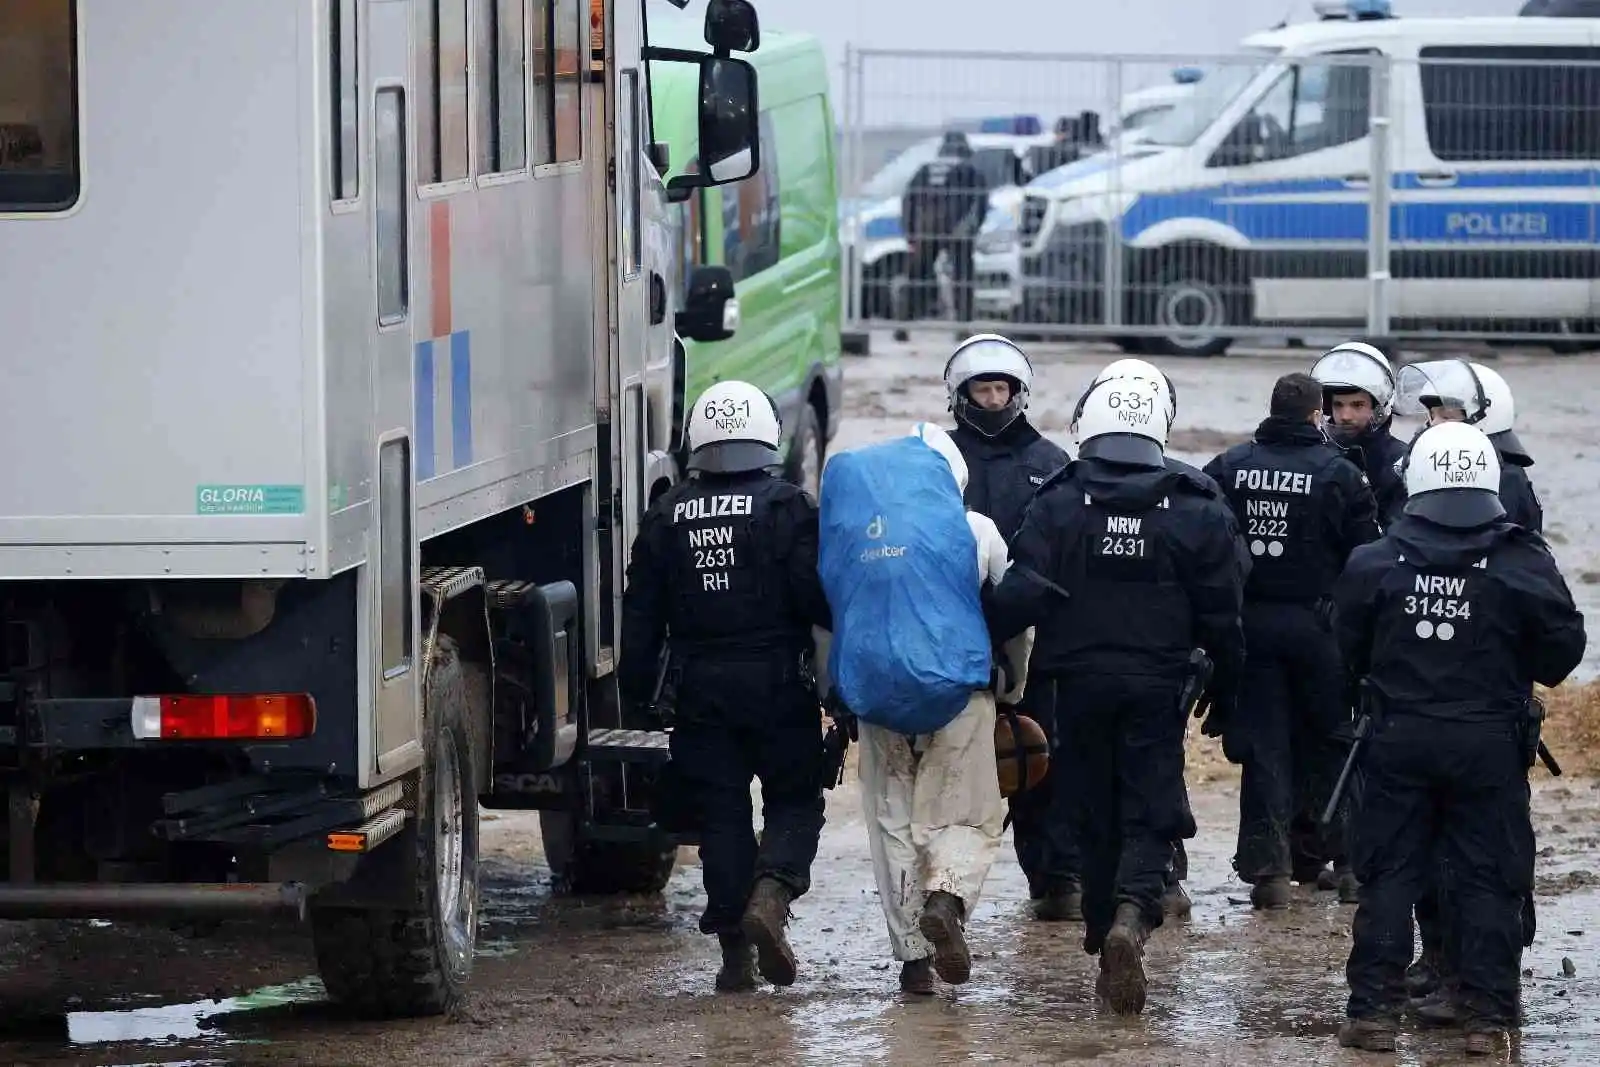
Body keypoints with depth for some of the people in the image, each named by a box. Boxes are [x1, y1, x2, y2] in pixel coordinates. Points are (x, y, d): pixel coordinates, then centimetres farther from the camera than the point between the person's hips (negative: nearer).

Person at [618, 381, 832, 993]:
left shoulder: (666, 517, 6)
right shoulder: (786, 507, -6)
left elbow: (641, 614, 9)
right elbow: (817, 596, -11)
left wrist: (636, 689, 15)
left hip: (699, 690, 3)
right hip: (778, 686, -3)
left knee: (720, 812, 8)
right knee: (795, 802, 8)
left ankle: (734, 950, 6)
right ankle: (770, 896, -19)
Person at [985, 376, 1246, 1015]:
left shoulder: (1058, 506, -5)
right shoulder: (1195, 512, -2)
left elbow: (1024, 595, -14)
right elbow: (1221, 615, 1)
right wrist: (1226, 692, 12)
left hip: (1080, 681, 1)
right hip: (1157, 687, -1)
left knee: (1095, 816, 13)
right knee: (1150, 817, 0)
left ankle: (1104, 942, 20)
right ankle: (1132, 915, -26)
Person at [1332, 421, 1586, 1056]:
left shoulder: (1374, 565, -5)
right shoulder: (1522, 566, -8)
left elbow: (1345, 652, 4)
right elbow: (1563, 647, -2)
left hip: (1397, 741, 1)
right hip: (1490, 742, -1)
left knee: (1389, 876, 8)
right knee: (1488, 879, 5)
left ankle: (1373, 1010, 6)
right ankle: (1487, 1016, 4)